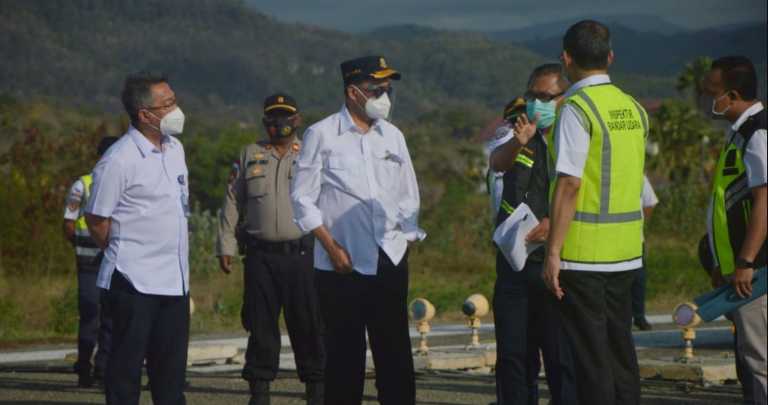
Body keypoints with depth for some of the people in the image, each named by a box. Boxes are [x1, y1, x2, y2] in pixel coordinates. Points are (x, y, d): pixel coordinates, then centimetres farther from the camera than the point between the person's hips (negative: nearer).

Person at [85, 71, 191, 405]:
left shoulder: (175, 149, 11)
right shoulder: (118, 161, -14)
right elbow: (96, 221, -8)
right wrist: (124, 257, 2)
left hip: (175, 279, 7)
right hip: (135, 281, -7)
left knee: (171, 365, 12)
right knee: (127, 364, -2)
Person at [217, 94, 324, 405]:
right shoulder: (250, 155, 14)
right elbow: (233, 201, 15)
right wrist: (226, 245, 9)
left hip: (301, 253, -2)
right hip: (260, 255, 2)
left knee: (308, 326, -2)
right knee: (261, 325, 3)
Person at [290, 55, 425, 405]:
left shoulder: (393, 136, 12)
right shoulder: (321, 135, 0)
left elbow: (409, 198, 19)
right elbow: (302, 198, -1)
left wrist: (407, 237, 8)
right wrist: (331, 247, -8)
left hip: (390, 259, 4)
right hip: (341, 264, -4)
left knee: (395, 351, 2)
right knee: (345, 354, 0)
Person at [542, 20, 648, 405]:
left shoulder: (576, 109, -13)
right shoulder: (634, 109, 10)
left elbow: (569, 183, -19)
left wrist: (553, 251, -17)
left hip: (583, 253, -7)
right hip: (626, 251, 7)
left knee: (591, 355, -3)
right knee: (620, 349, 13)